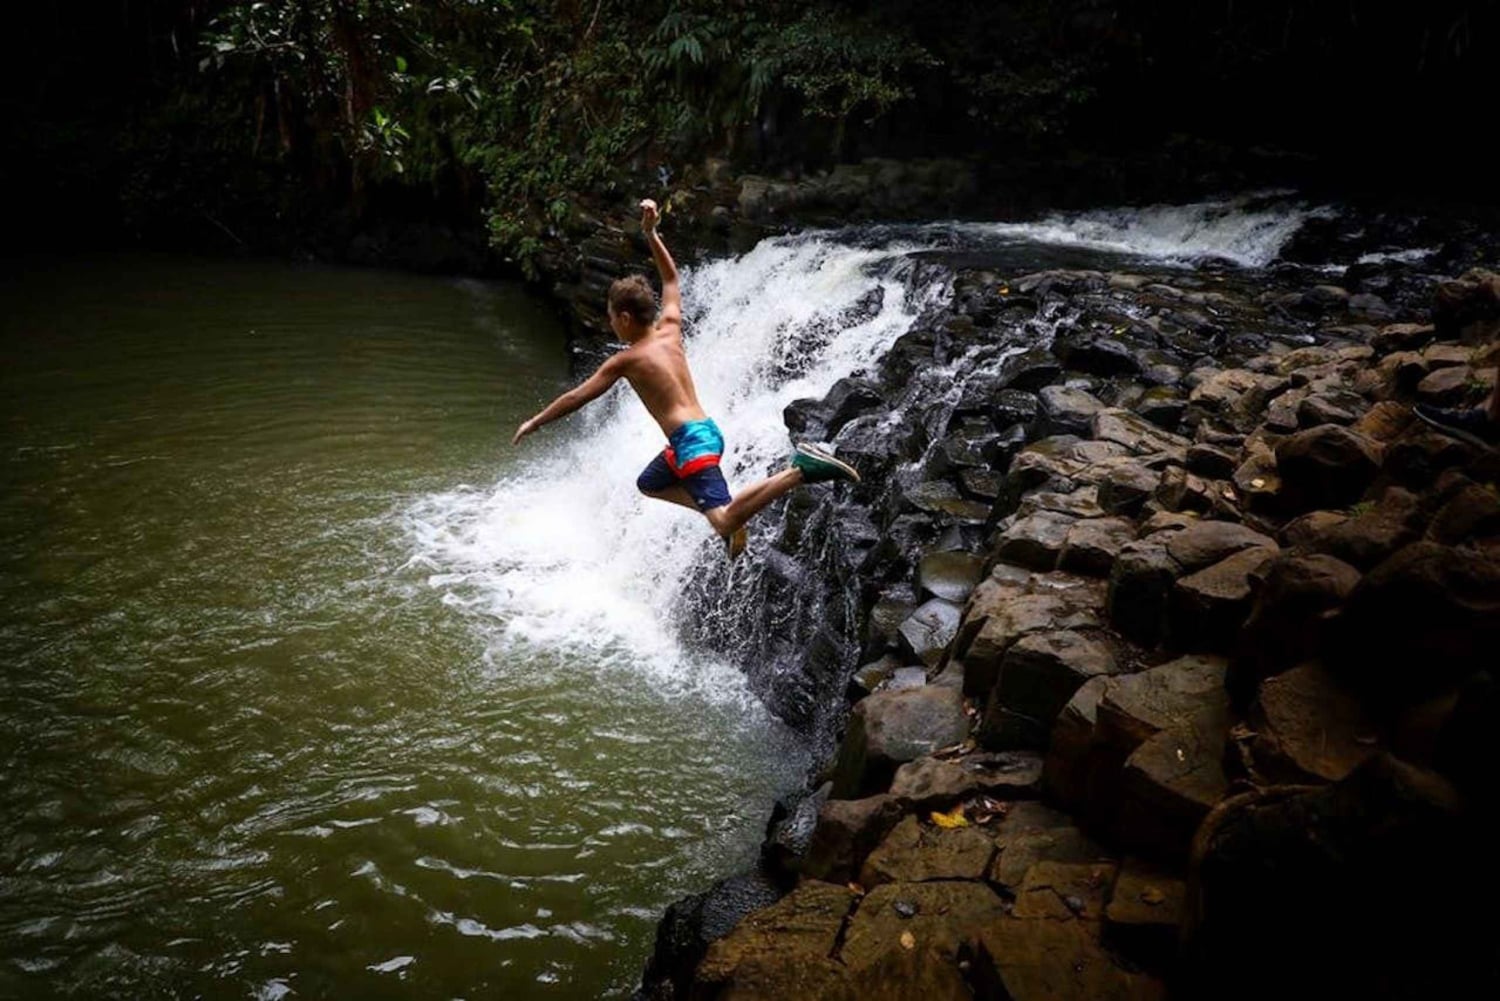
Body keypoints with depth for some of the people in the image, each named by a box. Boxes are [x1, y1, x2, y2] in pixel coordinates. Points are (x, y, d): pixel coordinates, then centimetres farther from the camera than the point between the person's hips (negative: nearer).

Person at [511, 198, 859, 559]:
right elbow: (671, 278, 27)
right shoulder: (670, 330, 12)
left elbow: (576, 398, 4)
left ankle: (799, 469, -32)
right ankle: (728, 513, 15)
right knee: (648, 483, 29)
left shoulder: (625, 360, -3)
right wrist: (651, 234, 23)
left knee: (725, 521, -19)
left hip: (690, 440, -9)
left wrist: (535, 422, 15)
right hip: (707, 430, 9)